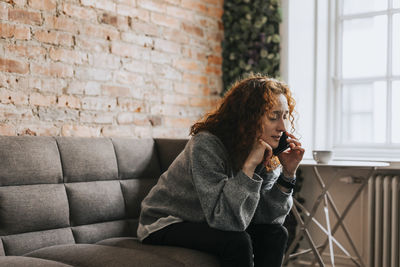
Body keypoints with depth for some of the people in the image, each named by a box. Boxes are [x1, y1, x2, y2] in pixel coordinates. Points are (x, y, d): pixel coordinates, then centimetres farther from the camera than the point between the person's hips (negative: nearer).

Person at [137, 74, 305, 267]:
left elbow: (267, 217, -10)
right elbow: (224, 220, -35)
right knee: (236, 241, -30)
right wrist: (249, 165, -40)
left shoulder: (269, 154, -7)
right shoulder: (206, 145, -29)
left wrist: (288, 174, -21)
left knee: (276, 233, -11)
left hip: (206, 224, 7)